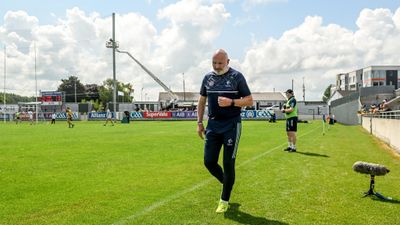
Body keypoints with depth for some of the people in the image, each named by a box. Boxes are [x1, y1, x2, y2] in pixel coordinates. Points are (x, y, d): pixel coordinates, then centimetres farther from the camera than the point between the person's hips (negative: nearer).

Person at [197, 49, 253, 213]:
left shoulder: (237, 76, -4)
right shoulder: (208, 77, 8)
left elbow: (249, 101, -4)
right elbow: (202, 101, 17)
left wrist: (231, 102, -20)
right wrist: (199, 122, 10)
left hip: (231, 125, -4)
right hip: (213, 124, 4)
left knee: (228, 164, 0)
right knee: (209, 162, 1)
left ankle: (224, 201, 16)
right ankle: (226, 183, 31)